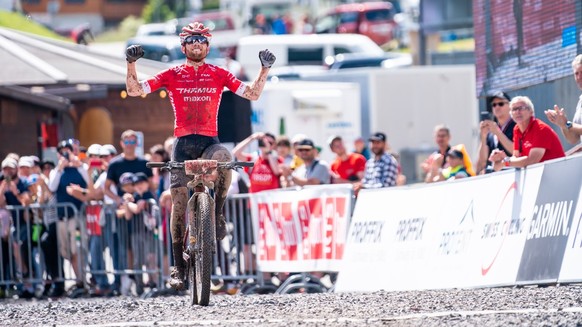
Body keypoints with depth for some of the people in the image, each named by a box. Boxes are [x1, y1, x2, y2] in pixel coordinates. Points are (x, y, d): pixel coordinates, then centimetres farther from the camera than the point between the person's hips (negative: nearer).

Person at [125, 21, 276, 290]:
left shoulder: (219, 75, 10)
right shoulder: (172, 75, 8)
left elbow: (252, 94, 8)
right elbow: (134, 90, 7)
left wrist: (265, 69, -4)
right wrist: (131, 64, -8)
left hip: (209, 142, 0)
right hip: (182, 143, 0)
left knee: (224, 160, -37)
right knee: (178, 203, -6)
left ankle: (217, 214, -16)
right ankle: (178, 266, 2)